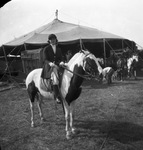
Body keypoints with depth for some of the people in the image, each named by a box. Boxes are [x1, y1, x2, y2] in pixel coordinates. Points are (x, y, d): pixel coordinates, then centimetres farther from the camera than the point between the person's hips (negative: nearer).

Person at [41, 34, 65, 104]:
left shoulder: (58, 49, 20)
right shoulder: (46, 49, 6)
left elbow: (61, 58, 15)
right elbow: (45, 59, -3)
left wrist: (61, 62, -10)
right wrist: (50, 63, -23)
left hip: (57, 65, 6)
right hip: (49, 66, -6)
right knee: (54, 75, -34)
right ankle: (57, 96, -39)